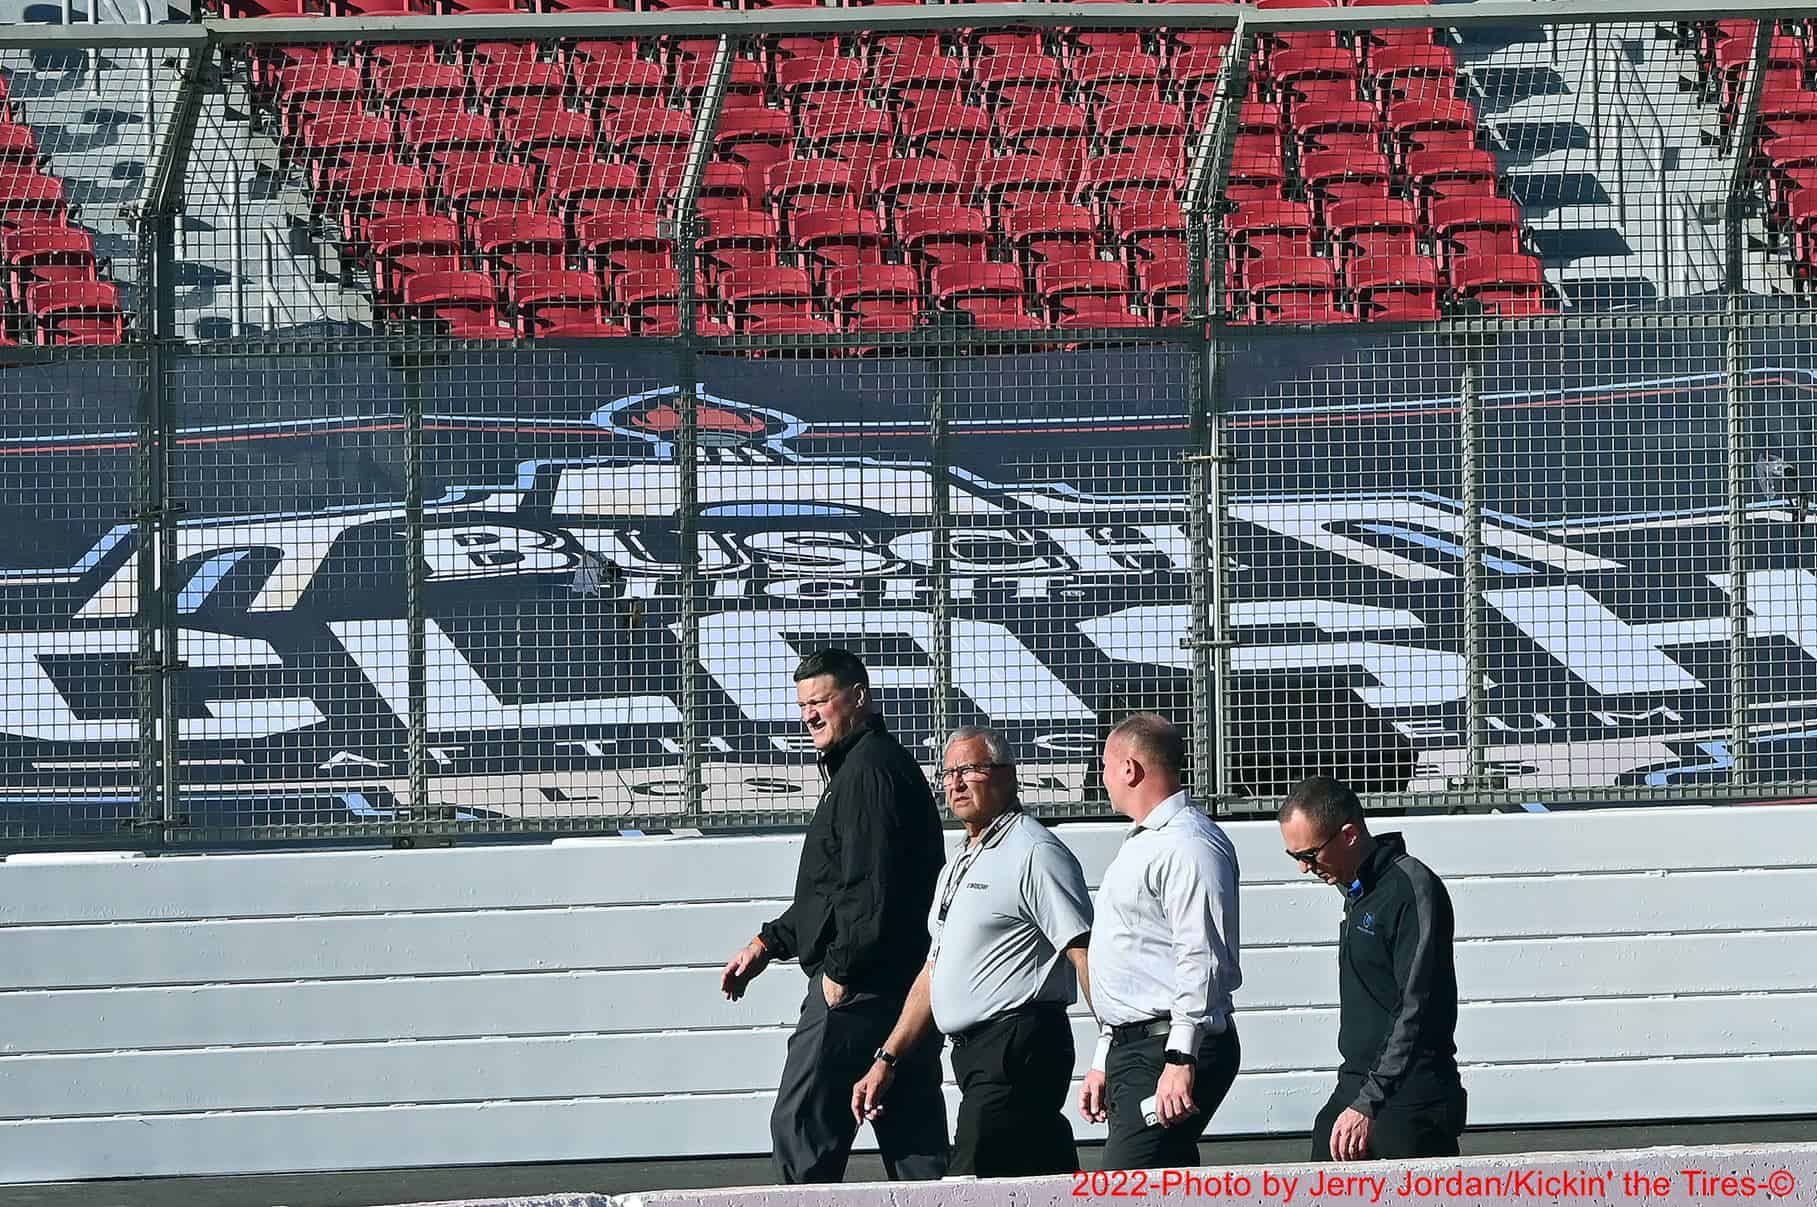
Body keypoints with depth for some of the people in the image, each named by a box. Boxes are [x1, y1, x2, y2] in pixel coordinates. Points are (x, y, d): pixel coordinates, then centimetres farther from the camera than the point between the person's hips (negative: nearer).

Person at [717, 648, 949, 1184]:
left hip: (858, 989, -11)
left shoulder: (869, 769, -14)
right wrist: (769, 942, 24)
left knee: (801, 1126, -6)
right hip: (906, 987, 11)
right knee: (914, 1134, 8)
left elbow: (870, 888, -22)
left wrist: (841, 970, -16)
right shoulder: (881, 763, 21)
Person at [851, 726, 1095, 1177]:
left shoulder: (1034, 853, -8)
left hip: (1018, 1051, -9)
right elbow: (933, 972, 28)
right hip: (975, 1055, 9)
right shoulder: (959, 866, 23)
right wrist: (886, 1060, 23)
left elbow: (1085, 953, -15)